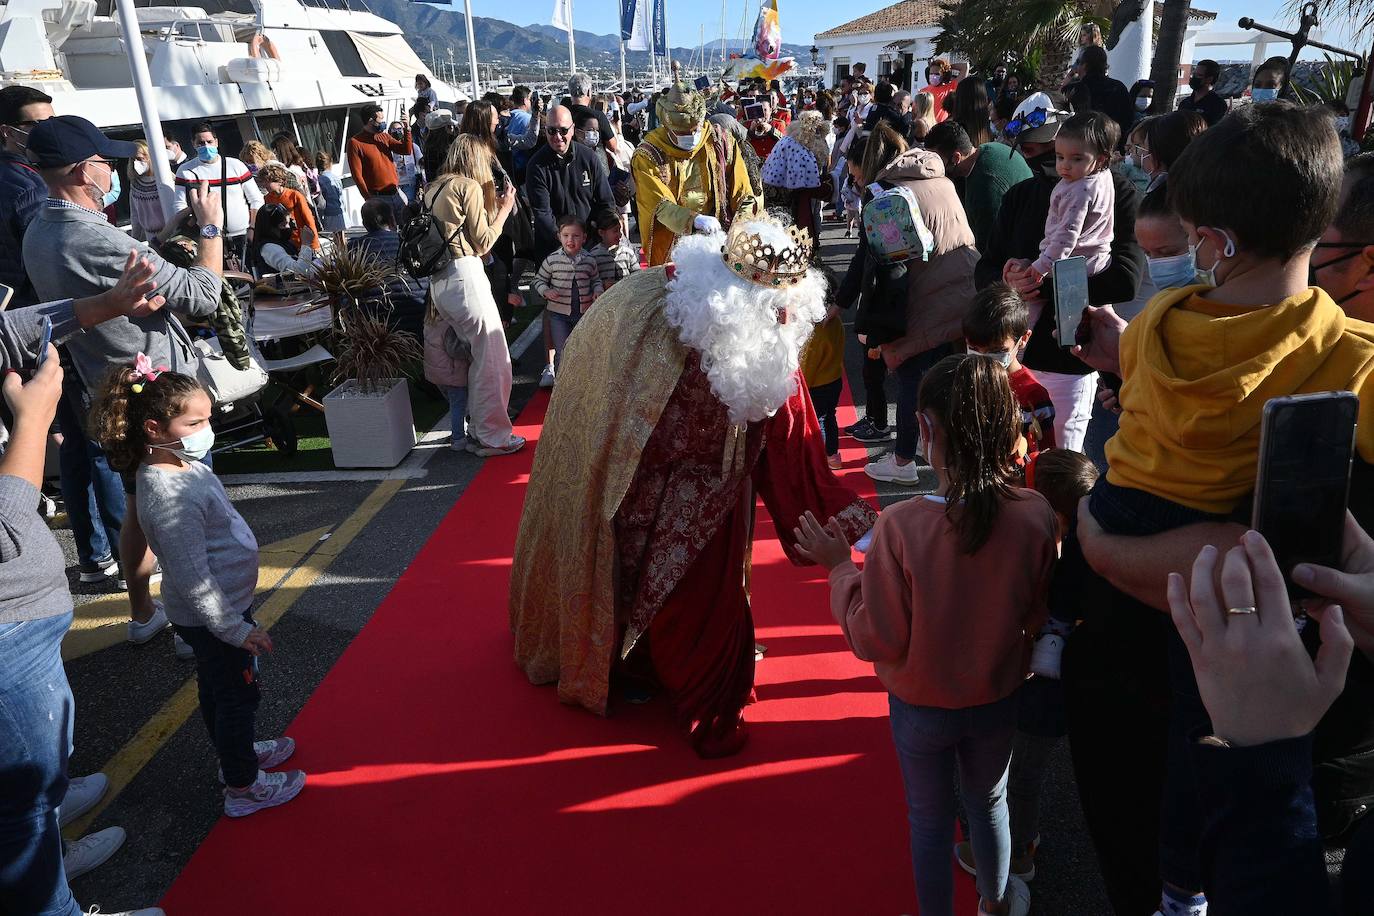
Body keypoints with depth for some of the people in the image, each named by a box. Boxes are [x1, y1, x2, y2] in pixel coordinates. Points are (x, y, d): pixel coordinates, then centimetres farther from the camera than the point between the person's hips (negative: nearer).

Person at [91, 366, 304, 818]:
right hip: (210, 615, -10)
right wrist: (235, 628, -25)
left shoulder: (182, 465, 1)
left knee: (218, 689, 26)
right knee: (238, 694, 7)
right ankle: (244, 786, 24)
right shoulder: (169, 495, -31)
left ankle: (238, 751, 47)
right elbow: (192, 577, -30)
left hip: (224, 603, 10)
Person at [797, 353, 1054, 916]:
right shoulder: (1035, 516, -21)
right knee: (989, 801, 30)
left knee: (929, 819, 21)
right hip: (998, 700, 4)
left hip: (921, 707, -3)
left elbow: (875, 640, -22)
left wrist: (840, 566, -11)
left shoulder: (901, 527, -32)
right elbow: (1036, 618, -6)